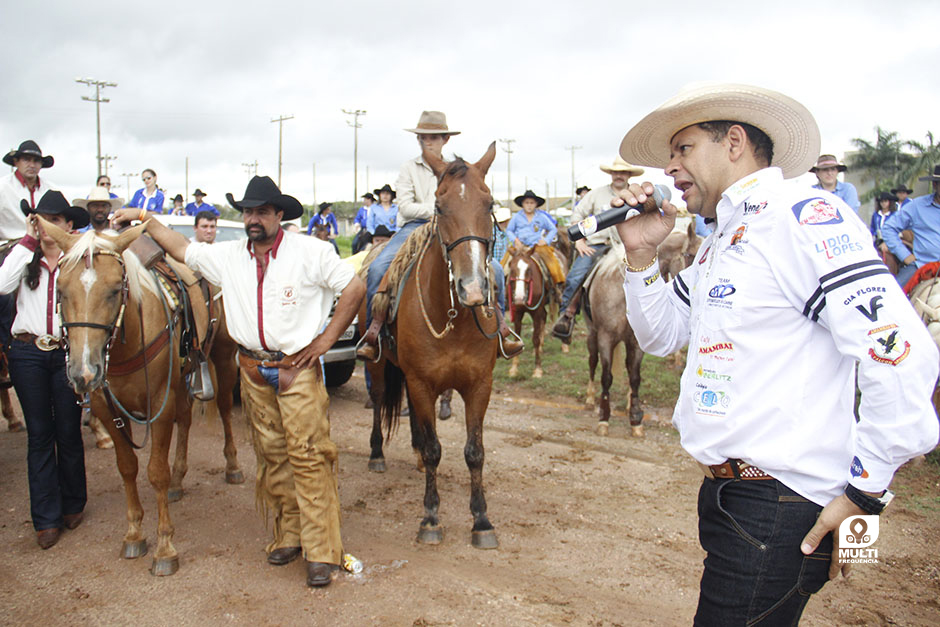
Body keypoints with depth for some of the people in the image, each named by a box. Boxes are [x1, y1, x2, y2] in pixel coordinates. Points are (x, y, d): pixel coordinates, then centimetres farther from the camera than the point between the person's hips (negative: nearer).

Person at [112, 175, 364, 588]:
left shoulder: (310, 252, -6)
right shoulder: (228, 256, 9)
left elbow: (354, 288, -6)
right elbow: (182, 249, 22)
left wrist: (326, 340, -7)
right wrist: (144, 219, 17)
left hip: (299, 368, -5)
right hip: (254, 372, 5)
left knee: (309, 456, -8)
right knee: (271, 457, 10)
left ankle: (321, 552, -3)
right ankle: (288, 536, 23)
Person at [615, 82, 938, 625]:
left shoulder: (804, 216, -16)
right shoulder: (720, 244, 15)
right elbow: (661, 335, 20)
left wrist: (864, 493, -18)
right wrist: (641, 254, 5)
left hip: (778, 510, -9)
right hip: (727, 492, 10)